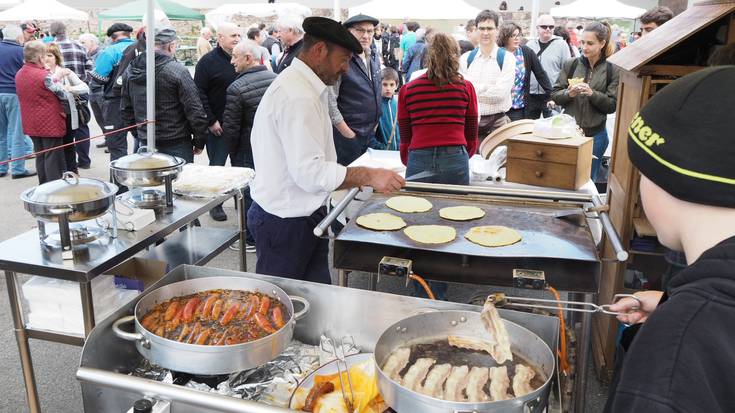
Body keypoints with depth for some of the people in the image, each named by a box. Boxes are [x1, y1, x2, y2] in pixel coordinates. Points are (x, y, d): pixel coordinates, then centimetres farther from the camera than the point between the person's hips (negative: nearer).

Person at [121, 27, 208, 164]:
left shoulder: (129, 71, 5)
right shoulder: (177, 71, -14)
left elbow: (126, 109, 13)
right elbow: (195, 111, -14)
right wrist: (199, 141, -3)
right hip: (176, 143, -6)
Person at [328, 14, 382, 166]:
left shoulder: (374, 55, 7)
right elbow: (329, 100, -19)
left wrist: (376, 122, 15)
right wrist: (347, 133, -15)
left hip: (372, 132, 7)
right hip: (348, 135, -7)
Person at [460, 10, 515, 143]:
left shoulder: (507, 59, -2)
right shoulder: (466, 58, 6)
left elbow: (500, 92, -12)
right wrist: (487, 87, -13)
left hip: (497, 122, -2)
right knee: (470, 153, 5)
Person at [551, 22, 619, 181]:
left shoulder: (612, 70, -3)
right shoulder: (571, 65, 1)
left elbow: (612, 105, -6)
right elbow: (555, 95, 3)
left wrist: (592, 93, -21)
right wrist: (568, 93, -18)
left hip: (595, 134, -1)